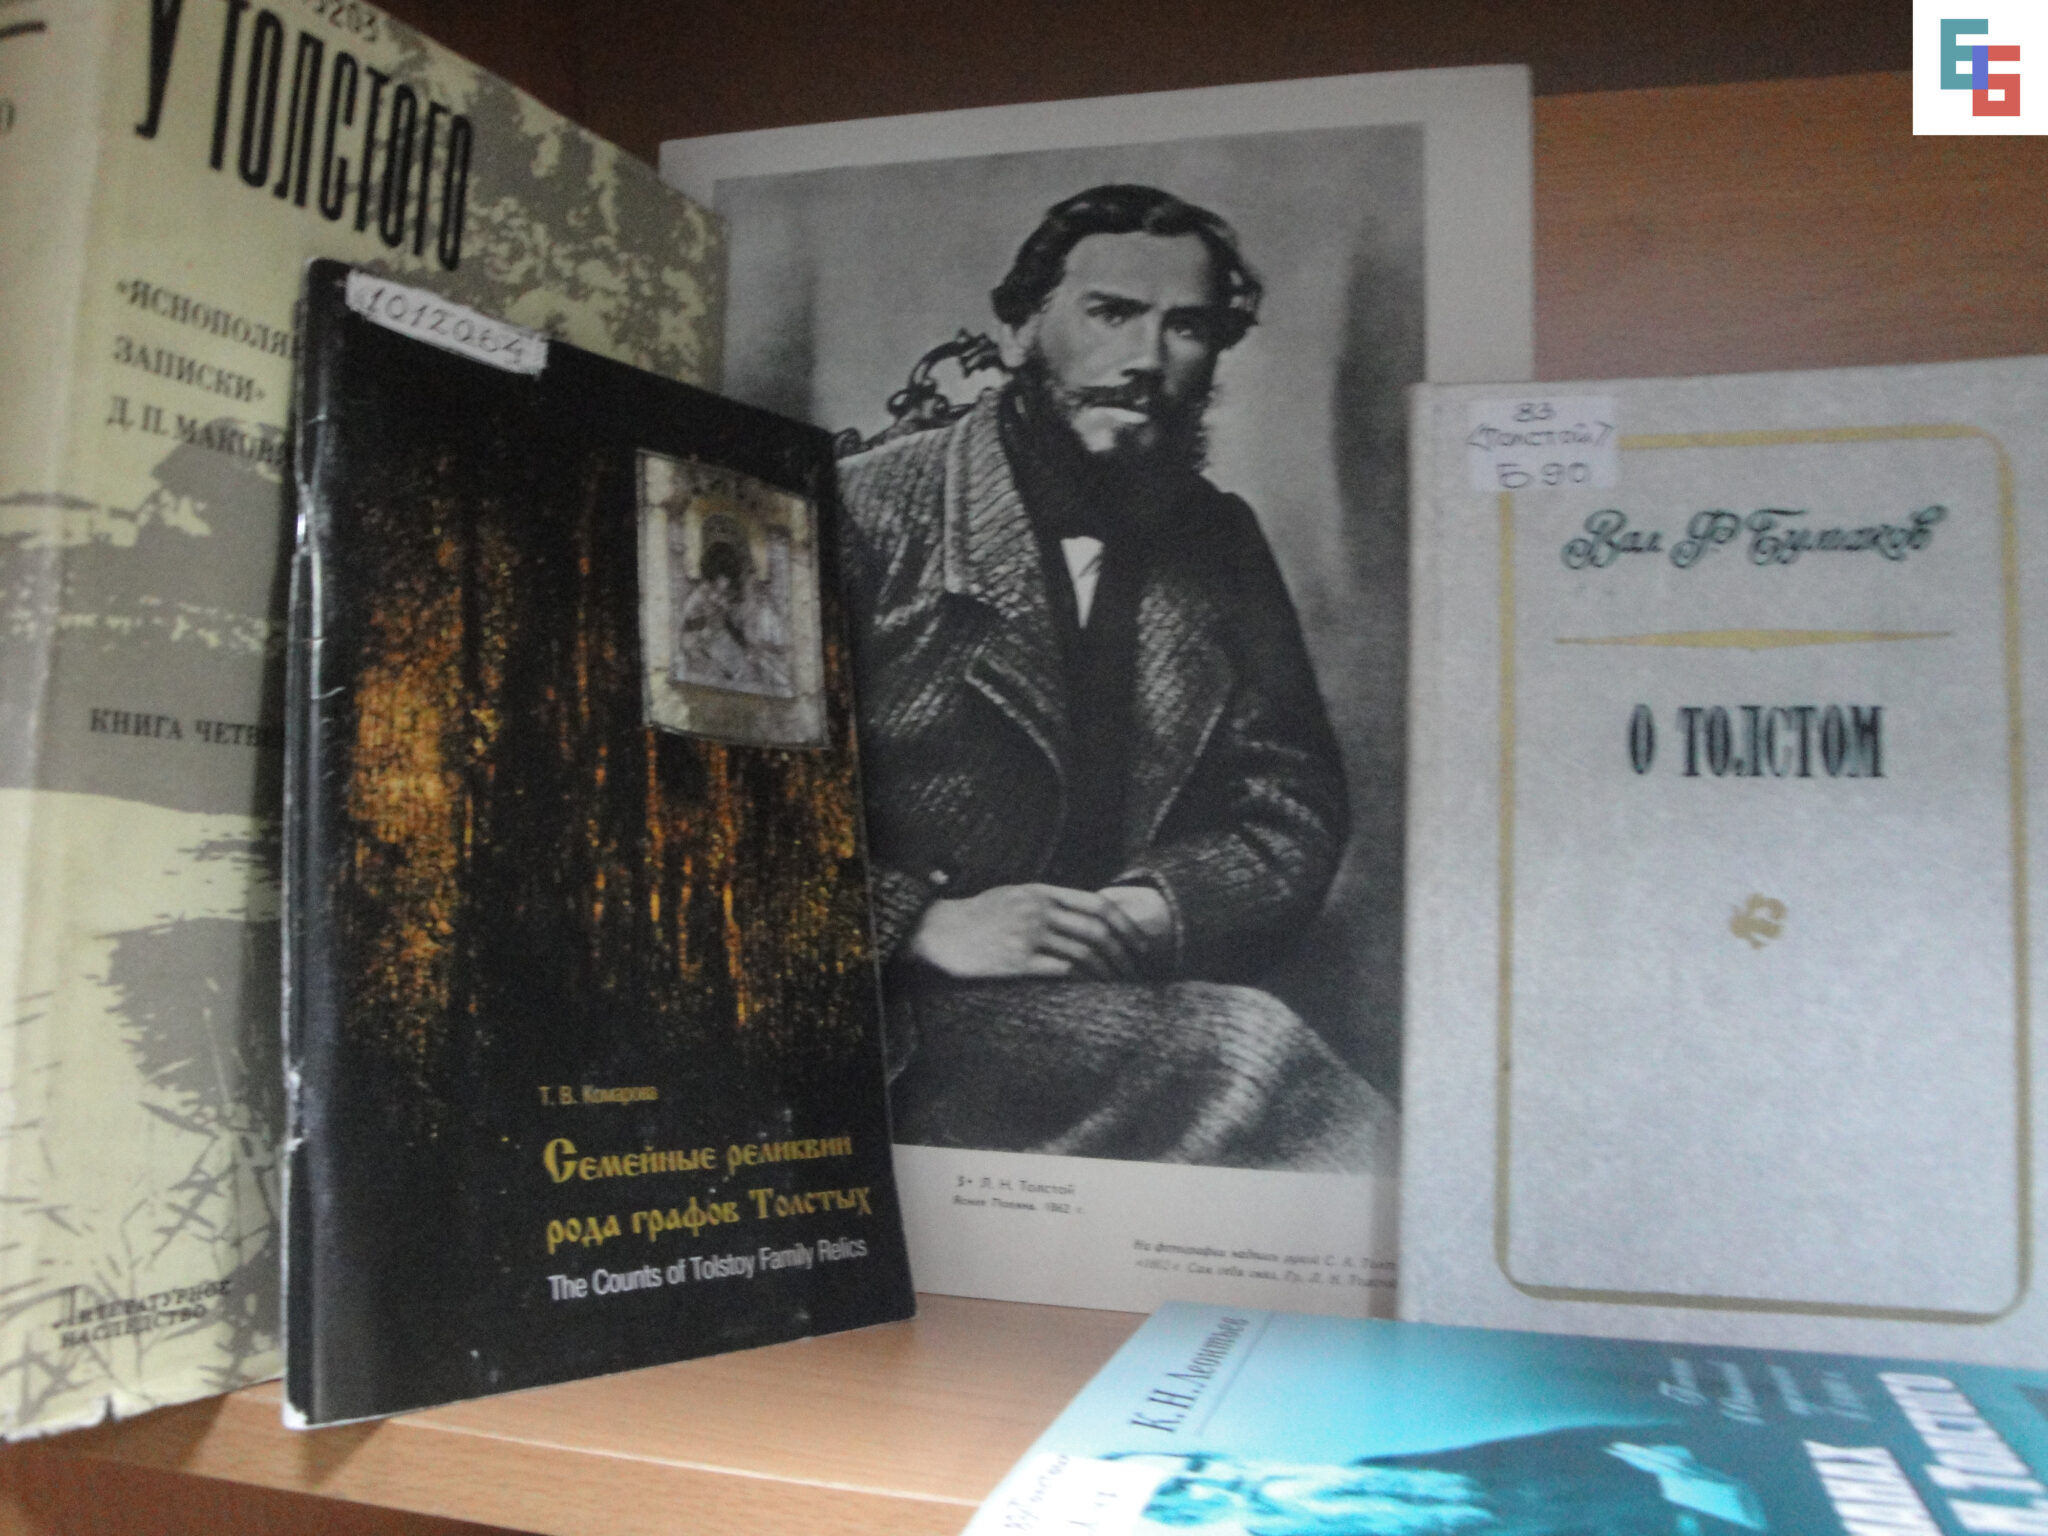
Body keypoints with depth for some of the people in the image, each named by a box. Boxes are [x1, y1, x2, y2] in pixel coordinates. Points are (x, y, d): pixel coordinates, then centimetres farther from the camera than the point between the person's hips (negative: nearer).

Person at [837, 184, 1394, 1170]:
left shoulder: (1221, 545, 11)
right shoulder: (868, 512, -3)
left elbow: (1298, 811, 10)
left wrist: (1153, 911, -9)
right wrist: (924, 923, -19)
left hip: (1148, 1001, 4)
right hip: (909, 1028, -3)